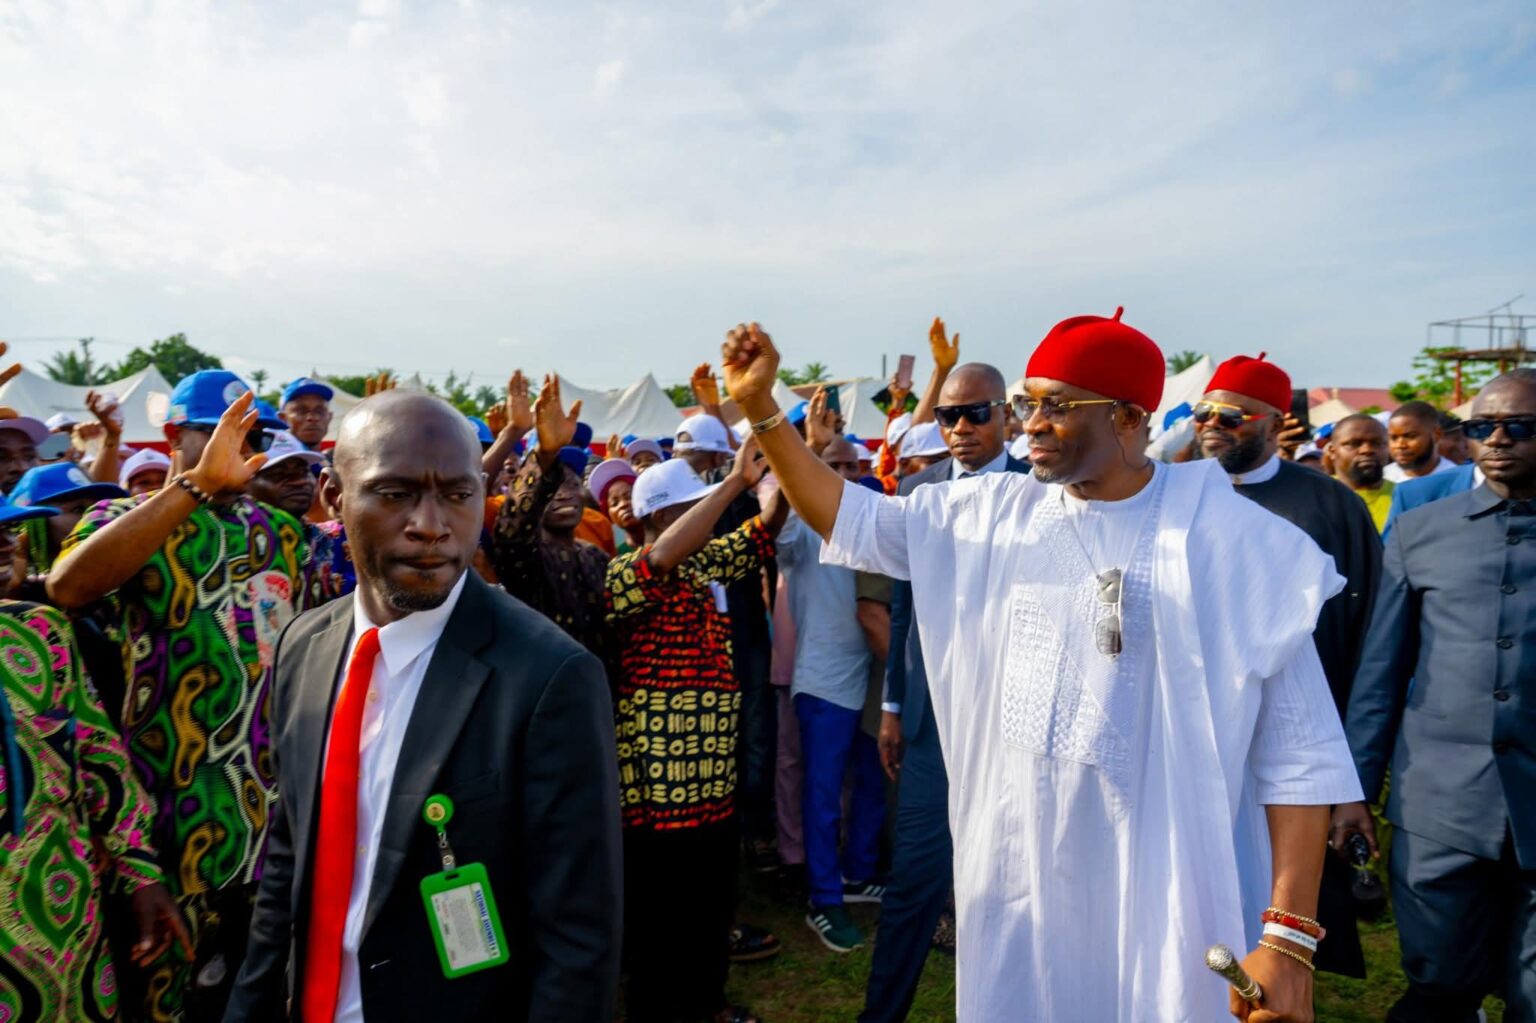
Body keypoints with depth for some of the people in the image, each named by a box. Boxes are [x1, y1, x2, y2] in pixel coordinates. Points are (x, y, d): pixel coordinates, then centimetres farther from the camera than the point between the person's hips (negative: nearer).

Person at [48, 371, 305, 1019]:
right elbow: (66, 588, -29)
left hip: (274, 798, 4)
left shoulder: (282, 533, 9)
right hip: (172, 799, -4)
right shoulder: (126, 521, -5)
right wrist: (198, 483, -33)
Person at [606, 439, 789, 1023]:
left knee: (714, 900, 22)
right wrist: (736, 482, -34)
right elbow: (665, 555, -36)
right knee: (660, 911, 8)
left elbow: (764, 532, 13)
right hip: (657, 780, -8)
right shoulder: (627, 573, -15)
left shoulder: (709, 561, 9)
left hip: (712, 776, 8)